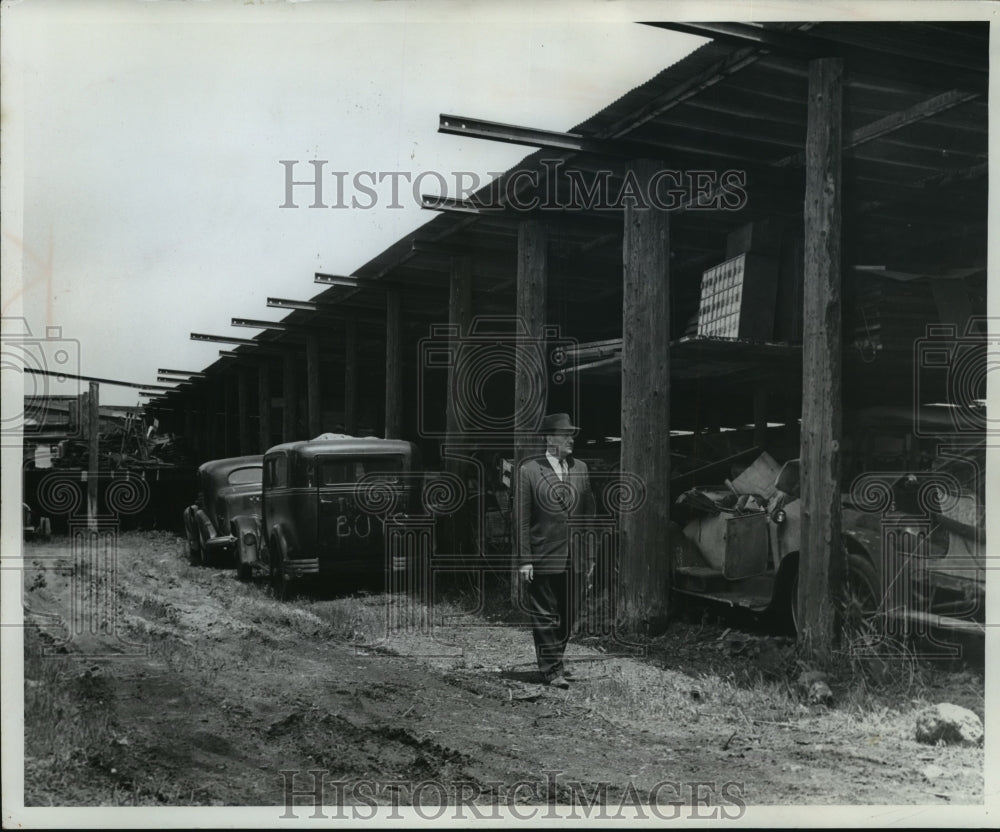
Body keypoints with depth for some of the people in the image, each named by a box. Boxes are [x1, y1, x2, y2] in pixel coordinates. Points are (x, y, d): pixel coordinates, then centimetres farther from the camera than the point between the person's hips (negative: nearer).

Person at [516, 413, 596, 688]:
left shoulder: (580, 468, 8)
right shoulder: (529, 471, -7)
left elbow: (589, 514, 12)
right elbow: (522, 520, -7)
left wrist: (591, 557, 10)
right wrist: (524, 560, -11)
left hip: (572, 559, 5)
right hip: (542, 559, -5)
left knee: (567, 616, 14)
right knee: (545, 617, 1)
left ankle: (554, 660, 30)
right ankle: (552, 670, 9)